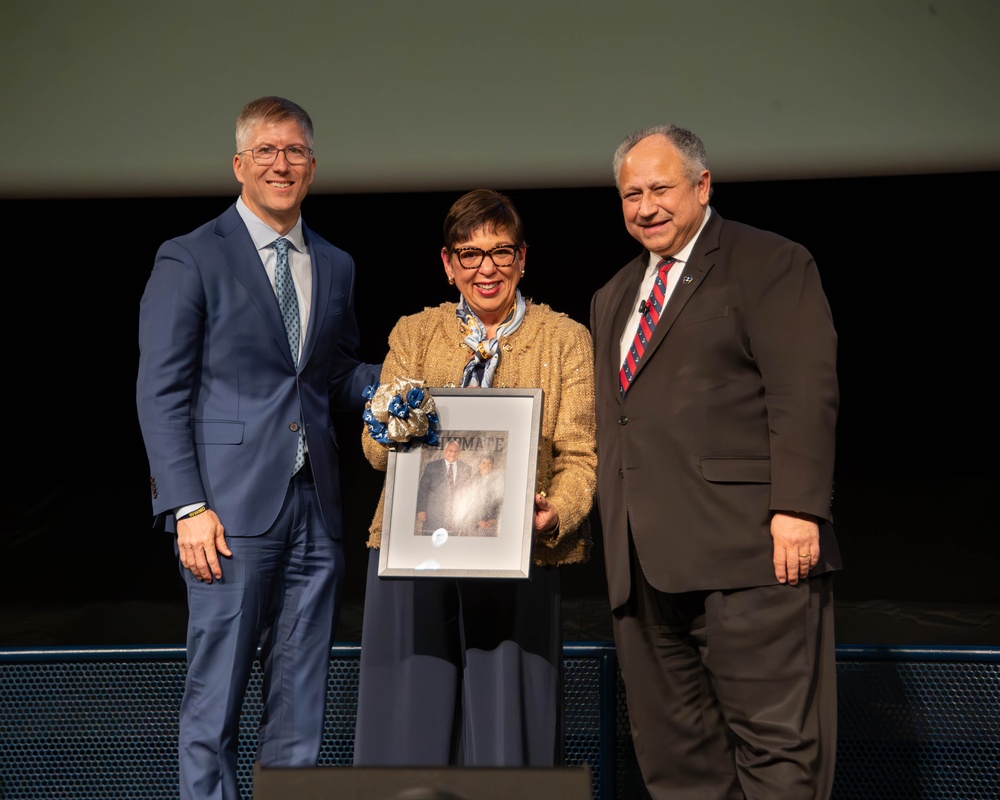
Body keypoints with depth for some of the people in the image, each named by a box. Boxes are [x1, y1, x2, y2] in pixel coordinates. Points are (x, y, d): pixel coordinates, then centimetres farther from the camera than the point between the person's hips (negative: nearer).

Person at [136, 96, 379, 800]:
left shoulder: (335, 266, 16)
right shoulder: (191, 259, 0)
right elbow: (161, 394, -4)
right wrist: (187, 507, -13)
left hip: (315, 507, 5)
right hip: (232, 505, -5)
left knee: (301, 702, 11)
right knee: (215, 698, 1)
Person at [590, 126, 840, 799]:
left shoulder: (769, 263, 1)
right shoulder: (613, 296, 24)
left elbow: (805, 392, -9)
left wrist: (796, 509, -18)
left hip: (748, 545, -7)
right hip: (644, 561, 7)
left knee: (777, 742, -2)